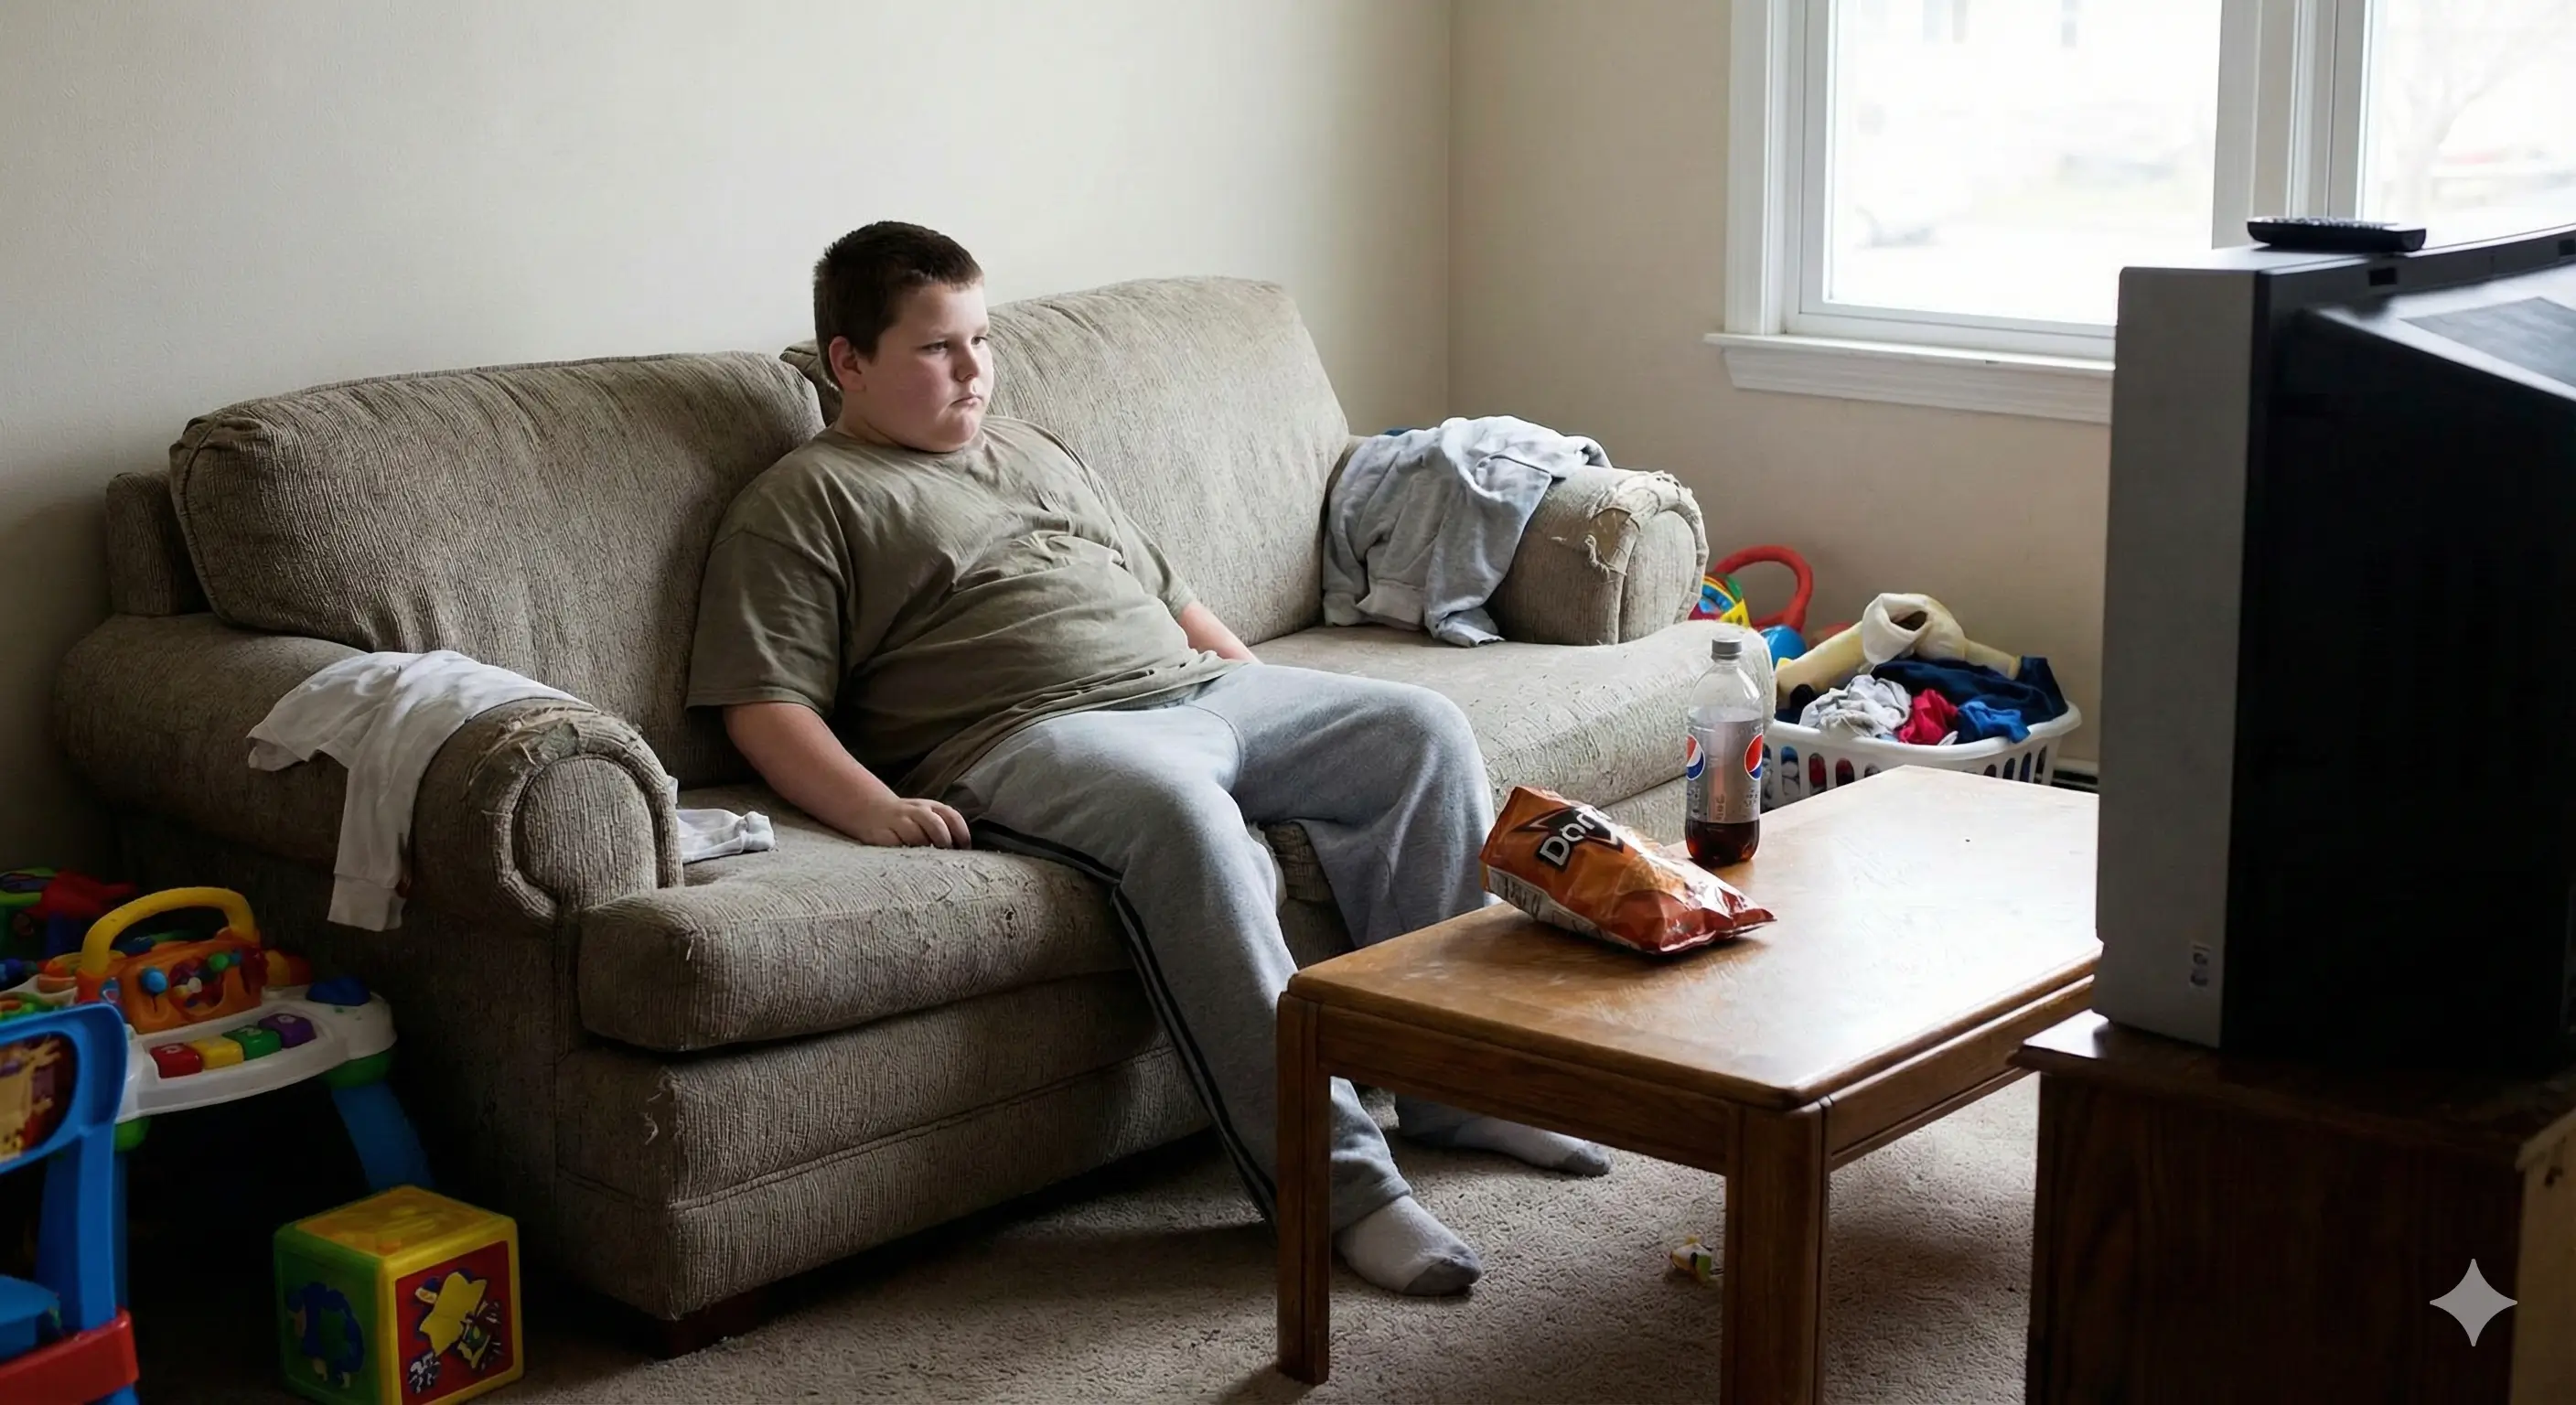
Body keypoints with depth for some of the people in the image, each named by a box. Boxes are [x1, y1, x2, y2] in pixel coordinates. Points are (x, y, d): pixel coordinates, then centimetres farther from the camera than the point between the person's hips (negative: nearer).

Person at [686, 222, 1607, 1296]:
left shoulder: (1035, 453, 29)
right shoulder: (800, 506, 6)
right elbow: (765, 708, -6)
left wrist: (1283, 708, 19)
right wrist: (874, 808, -24)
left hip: (1201, 688, 8)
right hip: (1031, 736, -8)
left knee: (1421, 728, -6)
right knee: (1182, 812, -38)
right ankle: (1334, 1178, -36)